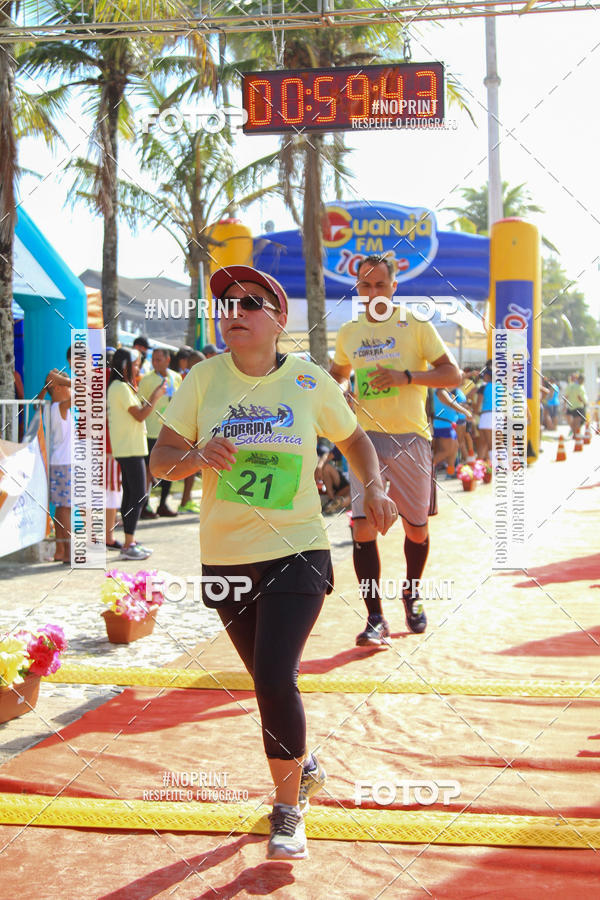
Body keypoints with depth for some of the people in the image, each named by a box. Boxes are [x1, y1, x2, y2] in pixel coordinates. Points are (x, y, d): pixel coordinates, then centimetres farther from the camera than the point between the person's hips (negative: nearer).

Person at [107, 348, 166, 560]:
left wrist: (152, 397, 13)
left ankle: (130, 542, 17)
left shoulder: (120, 387, 18)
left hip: (126, 449, 11)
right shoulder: (121, 387, -14)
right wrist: (156, 396, -9)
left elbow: (137, 412, 17)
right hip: (129, 449, -11)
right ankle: (128, 546, -10)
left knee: (130, 495, 13)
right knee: (138, 496, -10)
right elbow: (140, 415, -18)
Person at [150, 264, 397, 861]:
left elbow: (354, 439, 12)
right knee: (269, 683, 16)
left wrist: (374, 488, -6)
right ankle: (303, 766, 46)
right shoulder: (205, 377, -2)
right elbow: (160, 458, -3)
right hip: (225, 558, 3)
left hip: (296, 552, -3)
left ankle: (288, 811, 6)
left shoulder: (309, 381, -4)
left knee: (275, 679, -15)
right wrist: (197, 456, -25)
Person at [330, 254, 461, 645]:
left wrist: (407, 376, -20)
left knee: (416, 529, 9)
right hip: (366, 437, 2)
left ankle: (412, 594, 37)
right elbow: (340, 373, 29)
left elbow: (453, 374, -7)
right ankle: (375, 619, -6)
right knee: (363, 527, -12)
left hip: (411, 437, -2)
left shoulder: (416, 326, -2)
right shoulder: (348, 333, 10)